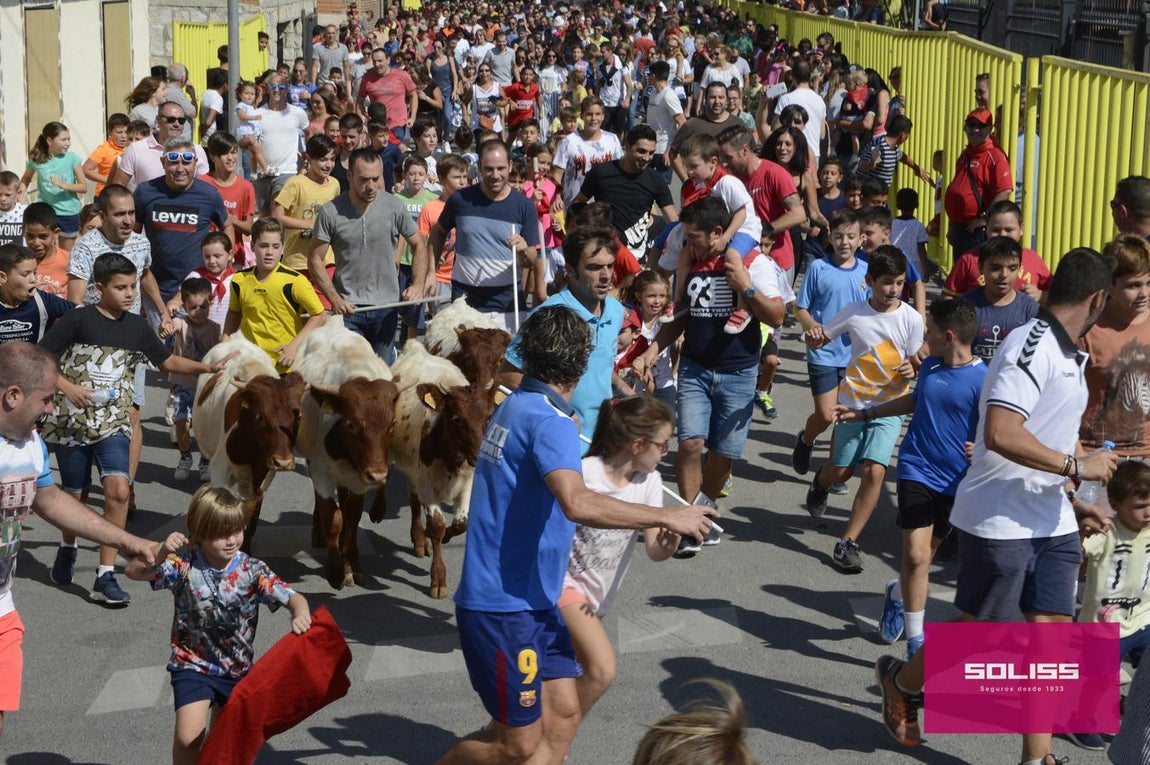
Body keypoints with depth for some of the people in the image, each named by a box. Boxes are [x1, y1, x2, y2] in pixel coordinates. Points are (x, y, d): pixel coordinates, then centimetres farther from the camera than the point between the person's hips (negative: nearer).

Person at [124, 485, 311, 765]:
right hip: (193, 666, -2)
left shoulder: (252, 571, -12)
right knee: (188, 738, -18)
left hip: (238, 669, 2)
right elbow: (134, 571, -18)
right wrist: (161, 550, -35)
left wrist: (300, 614, -38)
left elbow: (293, 598, -14)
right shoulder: (185, 567, -15)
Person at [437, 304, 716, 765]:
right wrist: (667, 517, -31)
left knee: (562, 715, 8)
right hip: (504, 608, -10)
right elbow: (578, 504, -37)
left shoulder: (515, 407, 12)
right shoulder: (549, 421, -20)